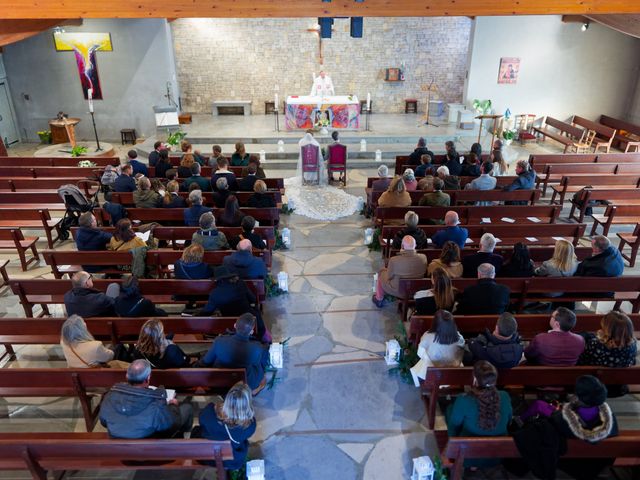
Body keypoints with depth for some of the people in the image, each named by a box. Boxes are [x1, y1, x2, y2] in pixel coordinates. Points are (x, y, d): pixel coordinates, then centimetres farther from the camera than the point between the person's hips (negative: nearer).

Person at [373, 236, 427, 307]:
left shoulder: (394, 260, -32)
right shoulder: (423, 258, -23)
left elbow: (389, 277, -13)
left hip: (397, 291, -4)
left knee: (382, 272, 25)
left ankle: (379, 300, 43)